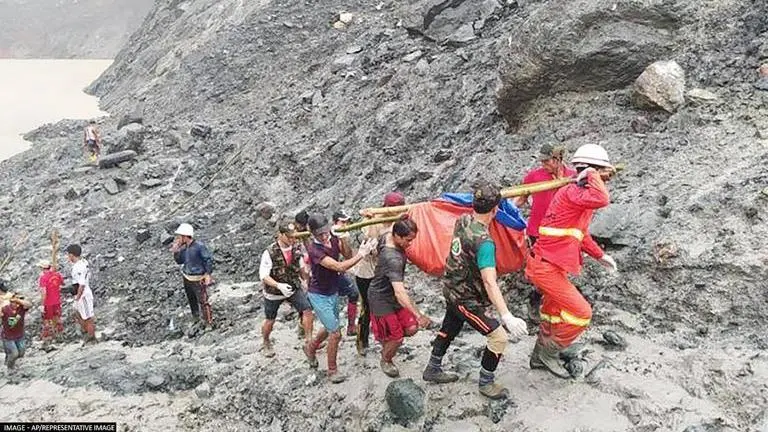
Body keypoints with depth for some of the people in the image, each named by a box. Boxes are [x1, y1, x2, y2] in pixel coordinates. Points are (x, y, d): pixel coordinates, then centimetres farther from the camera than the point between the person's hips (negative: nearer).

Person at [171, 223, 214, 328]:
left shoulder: (199, 246, -21)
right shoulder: (184, 247, 1)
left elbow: (209, 259, -17)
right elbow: (179, 261, 11)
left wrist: (208, 274, -19)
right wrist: (175, 252, -6)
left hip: (198, 279, -8)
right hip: (187, 278, 8)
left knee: (203, 301, 0)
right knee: (191, 300, 21)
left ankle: (208, 323, 14)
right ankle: (197, 320, 40)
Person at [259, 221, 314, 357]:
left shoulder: (297, 247, -11)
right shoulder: (270, 252, -24)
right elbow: (263, 276, -24)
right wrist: (279, 285, -38)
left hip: (294, 288, 3)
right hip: (273, 292, -3)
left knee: (307, 310, -15)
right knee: (270, 321, 15)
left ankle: (309, 341, 0)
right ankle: (266, 343, 44)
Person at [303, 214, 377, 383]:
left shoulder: (333, 239, -9)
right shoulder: (314, 250, -29)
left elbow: (348, 256, -7)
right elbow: (340, 267, -36)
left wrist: (343, 240, -21)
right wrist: (361, 254, -35)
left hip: (333, 292, 7)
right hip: (319, 296, -7)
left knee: (330, 329, 24)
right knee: (335, 333, -6)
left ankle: (310, 347, 50)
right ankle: (332, 370, 14)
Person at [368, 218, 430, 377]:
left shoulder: (387, 236, -13)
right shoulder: (393, 259, -38)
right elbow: (400, 293, -45)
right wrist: (419, 316, -48)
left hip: (392, 293, 9)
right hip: (381, 298, -9)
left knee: (411, 328, 5)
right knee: (396, 338, 4)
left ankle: (387, 338, 32)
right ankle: (385, 361, 34)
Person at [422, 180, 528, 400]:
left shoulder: (462, 221, -9)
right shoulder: (484, 242, -32)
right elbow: (490, 282, -37)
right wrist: (507, 316, -40)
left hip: (452, 289, 9)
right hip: (467, 299, -9)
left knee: (449, 329, 27)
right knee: (499, 338, 0)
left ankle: (433, 370, 45)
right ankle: (486, 383, 17)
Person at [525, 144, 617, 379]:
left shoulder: (581, 195, 13)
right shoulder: (572, 192, -20)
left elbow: (580, 233, 26)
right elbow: (602, 200, -40)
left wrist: (600, 255, 25)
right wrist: (592, 175, -23)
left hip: (549, 265, 11)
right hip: (546, 267, -11)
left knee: (555, 313, 25)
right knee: (581, 314, -5)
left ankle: (540, 356, 41)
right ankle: (549, 353, 11)